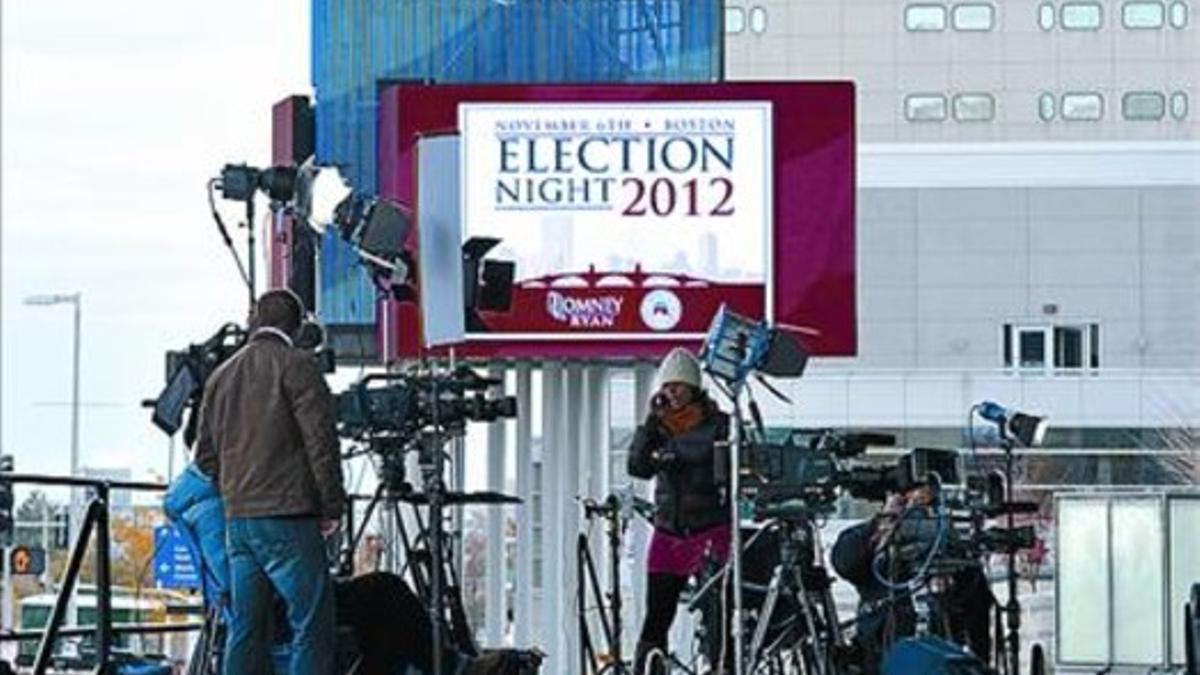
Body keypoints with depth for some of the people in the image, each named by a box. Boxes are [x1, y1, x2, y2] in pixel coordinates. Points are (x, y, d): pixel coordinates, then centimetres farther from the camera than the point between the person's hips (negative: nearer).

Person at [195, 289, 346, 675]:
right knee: (311, 625, -6)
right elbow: (321, 441, -11)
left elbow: (205, 455, 19)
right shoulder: (295, 366, -5)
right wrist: (331, 507, -4)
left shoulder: (221, 376, 16)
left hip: (237, 519, 7)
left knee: (245, 628, 9)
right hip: (287, 518, -7)